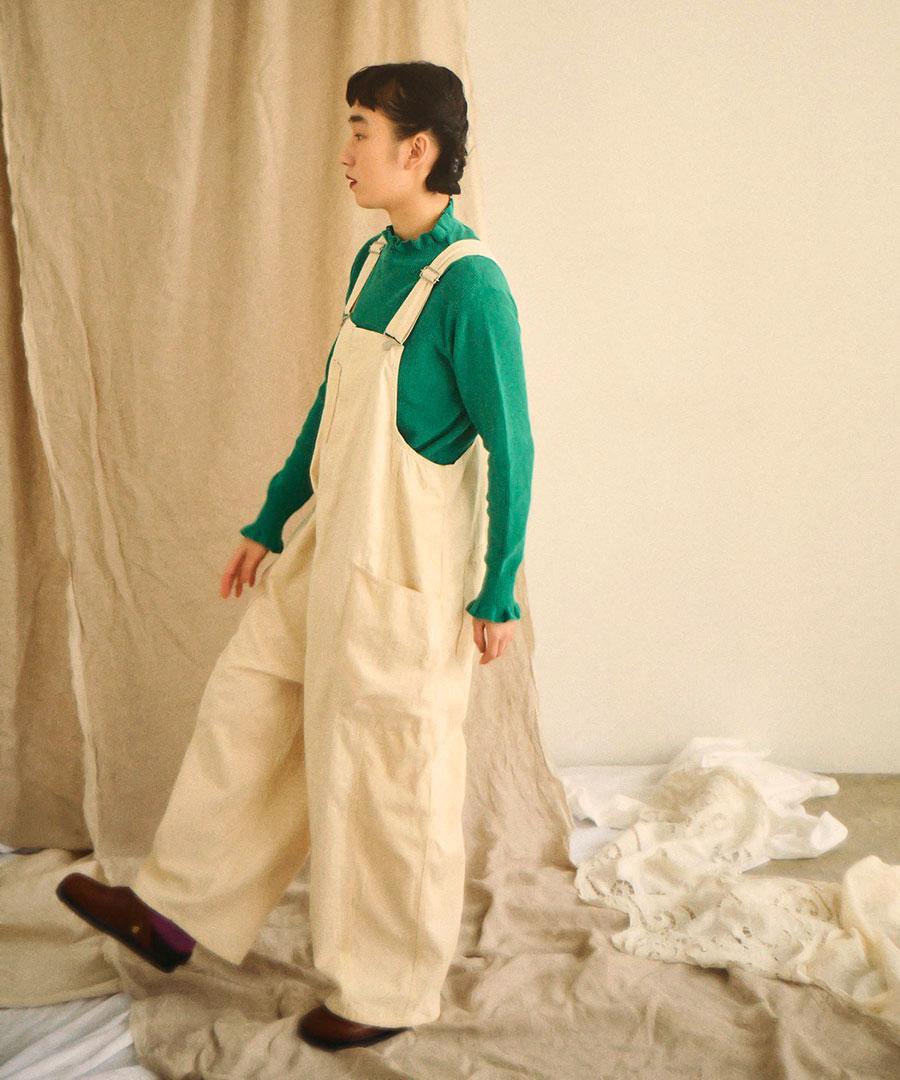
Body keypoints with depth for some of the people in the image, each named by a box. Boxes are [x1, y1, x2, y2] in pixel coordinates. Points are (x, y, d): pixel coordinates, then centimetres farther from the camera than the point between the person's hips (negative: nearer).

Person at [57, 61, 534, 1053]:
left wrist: (498, 594, -13)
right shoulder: (373, 261, 8)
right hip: (326, 552, 9)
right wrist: (268, 525, 19)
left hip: (404, 579, -8)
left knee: (387, 779, 5)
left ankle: (389, 992, 25)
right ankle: (177, 912, 35)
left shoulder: (470, 285, -18)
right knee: (244, 714, 17)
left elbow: (510, 450, -15)